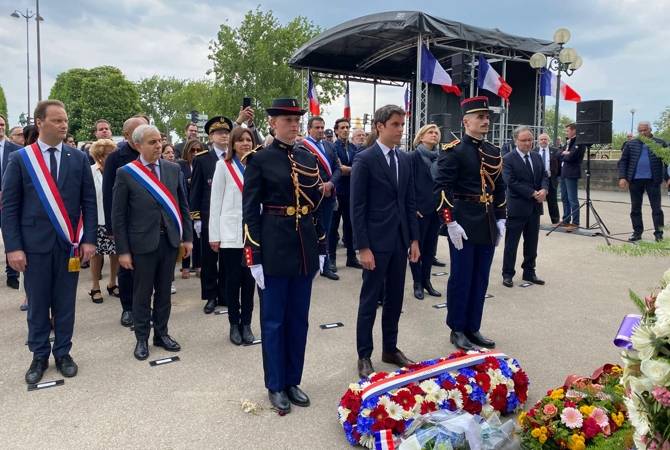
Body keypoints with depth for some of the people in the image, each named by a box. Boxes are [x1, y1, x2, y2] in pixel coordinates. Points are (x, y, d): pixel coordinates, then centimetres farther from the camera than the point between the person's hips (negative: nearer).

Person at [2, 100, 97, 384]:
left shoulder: (79, 158, 4)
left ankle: (63, 353, 24)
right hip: (35, 243, -1)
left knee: (65, 303, 9)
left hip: (69, 243, 1)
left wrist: (88, 239, -3)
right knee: (37, 304, 9)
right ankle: (39, 356, 24)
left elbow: (88, 202, 4)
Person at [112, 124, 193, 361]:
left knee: (164, 291, 14)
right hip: (143, 242, -3)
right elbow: (118, 215, -4)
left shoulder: (173, 169, 3)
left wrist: (187, 237, 4)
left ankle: (161, 333, 29)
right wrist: (122, 250, -7)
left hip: (170, 240, 3)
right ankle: (142, 339, 24)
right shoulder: (126, 173, -6)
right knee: (142, 293, 9)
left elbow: (183, 205, 8)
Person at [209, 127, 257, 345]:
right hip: (230, 233, -2)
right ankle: (234, 324, 19)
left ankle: (246, 323, 18)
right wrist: (214, 235, -2)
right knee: (233, 279, 5)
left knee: (249, 279, 6)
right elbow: (216, 202, 1)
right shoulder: (224, 166, 1)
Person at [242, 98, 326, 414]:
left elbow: (316, 206, 13)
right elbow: (250, 211, -8)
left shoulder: (308, 159, 10)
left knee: (299, 318, 13)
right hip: (275, 247, -5)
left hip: (305, 246, 5)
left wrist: (321, 247, 9)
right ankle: (275, 385, 21)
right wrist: (254, 257, -12)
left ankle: (293, 381, 28)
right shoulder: (259, 159, -5)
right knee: (274, 320, 6)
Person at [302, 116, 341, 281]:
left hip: (328, 194, 6)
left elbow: (337, 168, 8)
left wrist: (330, 183, -10)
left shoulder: (329, 145, 12)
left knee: (325, 231, 12)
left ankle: (325, 267, 21)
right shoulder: (302, 147, -7)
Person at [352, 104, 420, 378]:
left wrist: (414, 239, 8)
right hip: (376, 241, -6)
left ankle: (390, 349, 28)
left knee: (395, 298, 14)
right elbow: (357, 207, -12)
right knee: (370, 300, 4)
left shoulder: (405, 160, 10)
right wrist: (363, 247, -15)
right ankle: (364, 356, 17)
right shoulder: (364, 160, -9)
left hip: (400, 240, 6)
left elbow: (410, 202, 13)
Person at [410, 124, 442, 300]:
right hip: (420, 209, -5)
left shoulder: (440, 158, 8)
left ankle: (426, 280, 24)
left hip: (436, 209, 5)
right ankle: (417, 283, 17)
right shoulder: (415, 156, -6)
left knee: (431, 247, 12)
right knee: (417, 246, 5)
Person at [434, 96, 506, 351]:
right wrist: (451, 223, -20)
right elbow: (442, 189, -15)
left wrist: (500, 219, 12)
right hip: (464, 224, -7)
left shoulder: (493, 152, 13)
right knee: (461, 278, 2)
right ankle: (457, 330, 16)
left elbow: (499, 188, 18)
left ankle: (473, 328, 25)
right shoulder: (453, 151, -9)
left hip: (488, 225, 7)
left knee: (481, 279, 12)